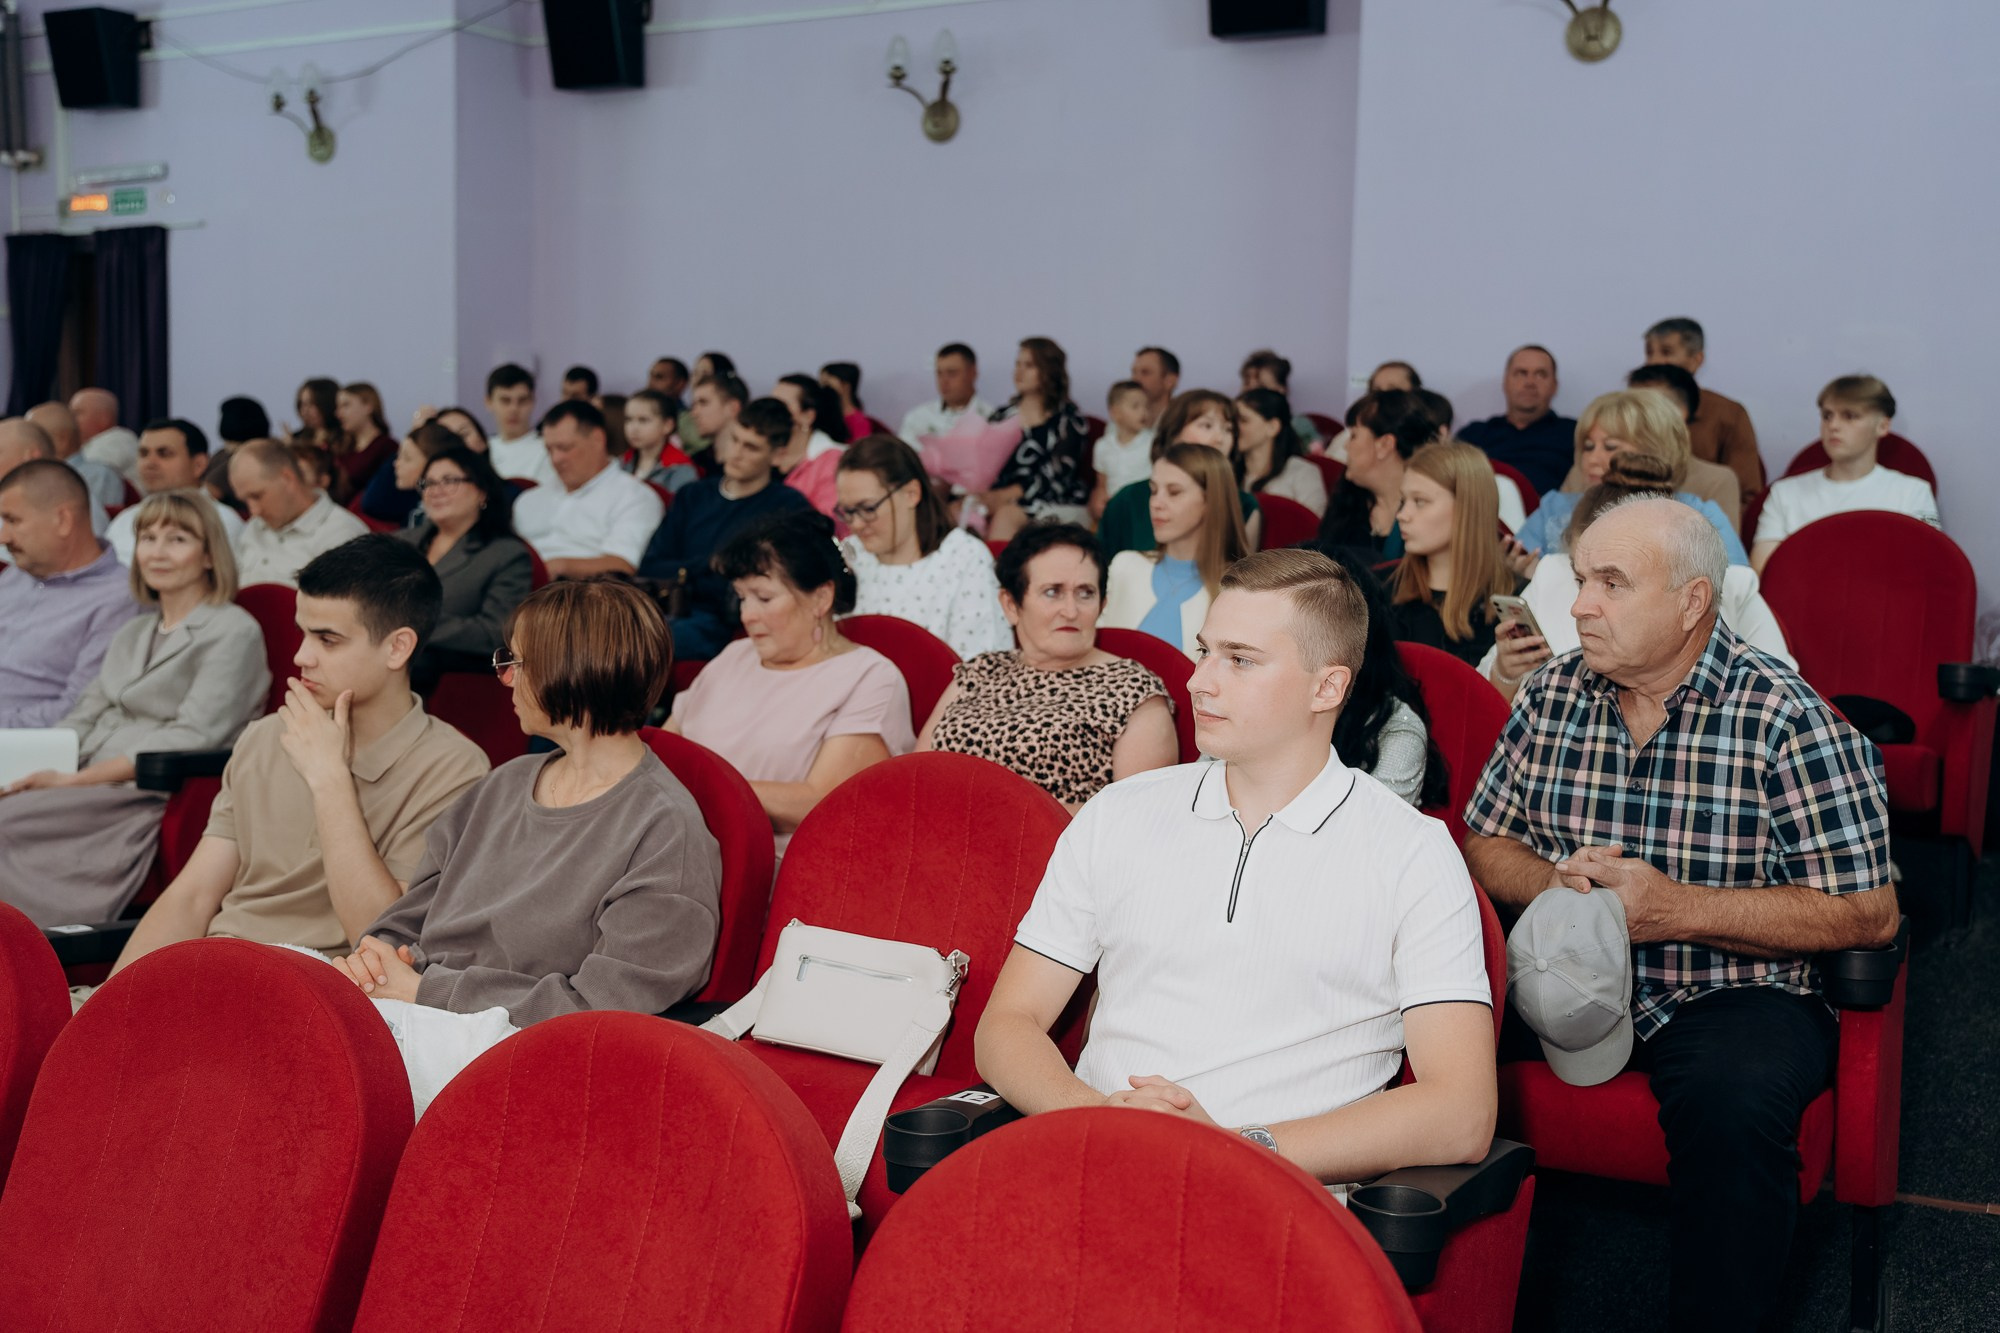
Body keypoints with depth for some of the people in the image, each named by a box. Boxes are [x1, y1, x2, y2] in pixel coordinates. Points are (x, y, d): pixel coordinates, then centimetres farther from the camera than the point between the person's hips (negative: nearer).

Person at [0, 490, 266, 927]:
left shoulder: (233, 632, -1)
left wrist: (74, 780, -16)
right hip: (91, 788, 7)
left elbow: (191, 737, -11)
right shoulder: (133, 632, 26)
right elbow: (84, 716, 21)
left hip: (149, 797, -7)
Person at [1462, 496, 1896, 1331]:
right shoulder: (1552, 693, 6)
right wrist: (1551, 883, -12)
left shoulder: (1786, 719, -9)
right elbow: (1486, 843, 12)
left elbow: (1869, 912, -11)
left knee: (1735, 1100, -37)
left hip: (1731, 991, -4)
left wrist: (1676, 908, -18)